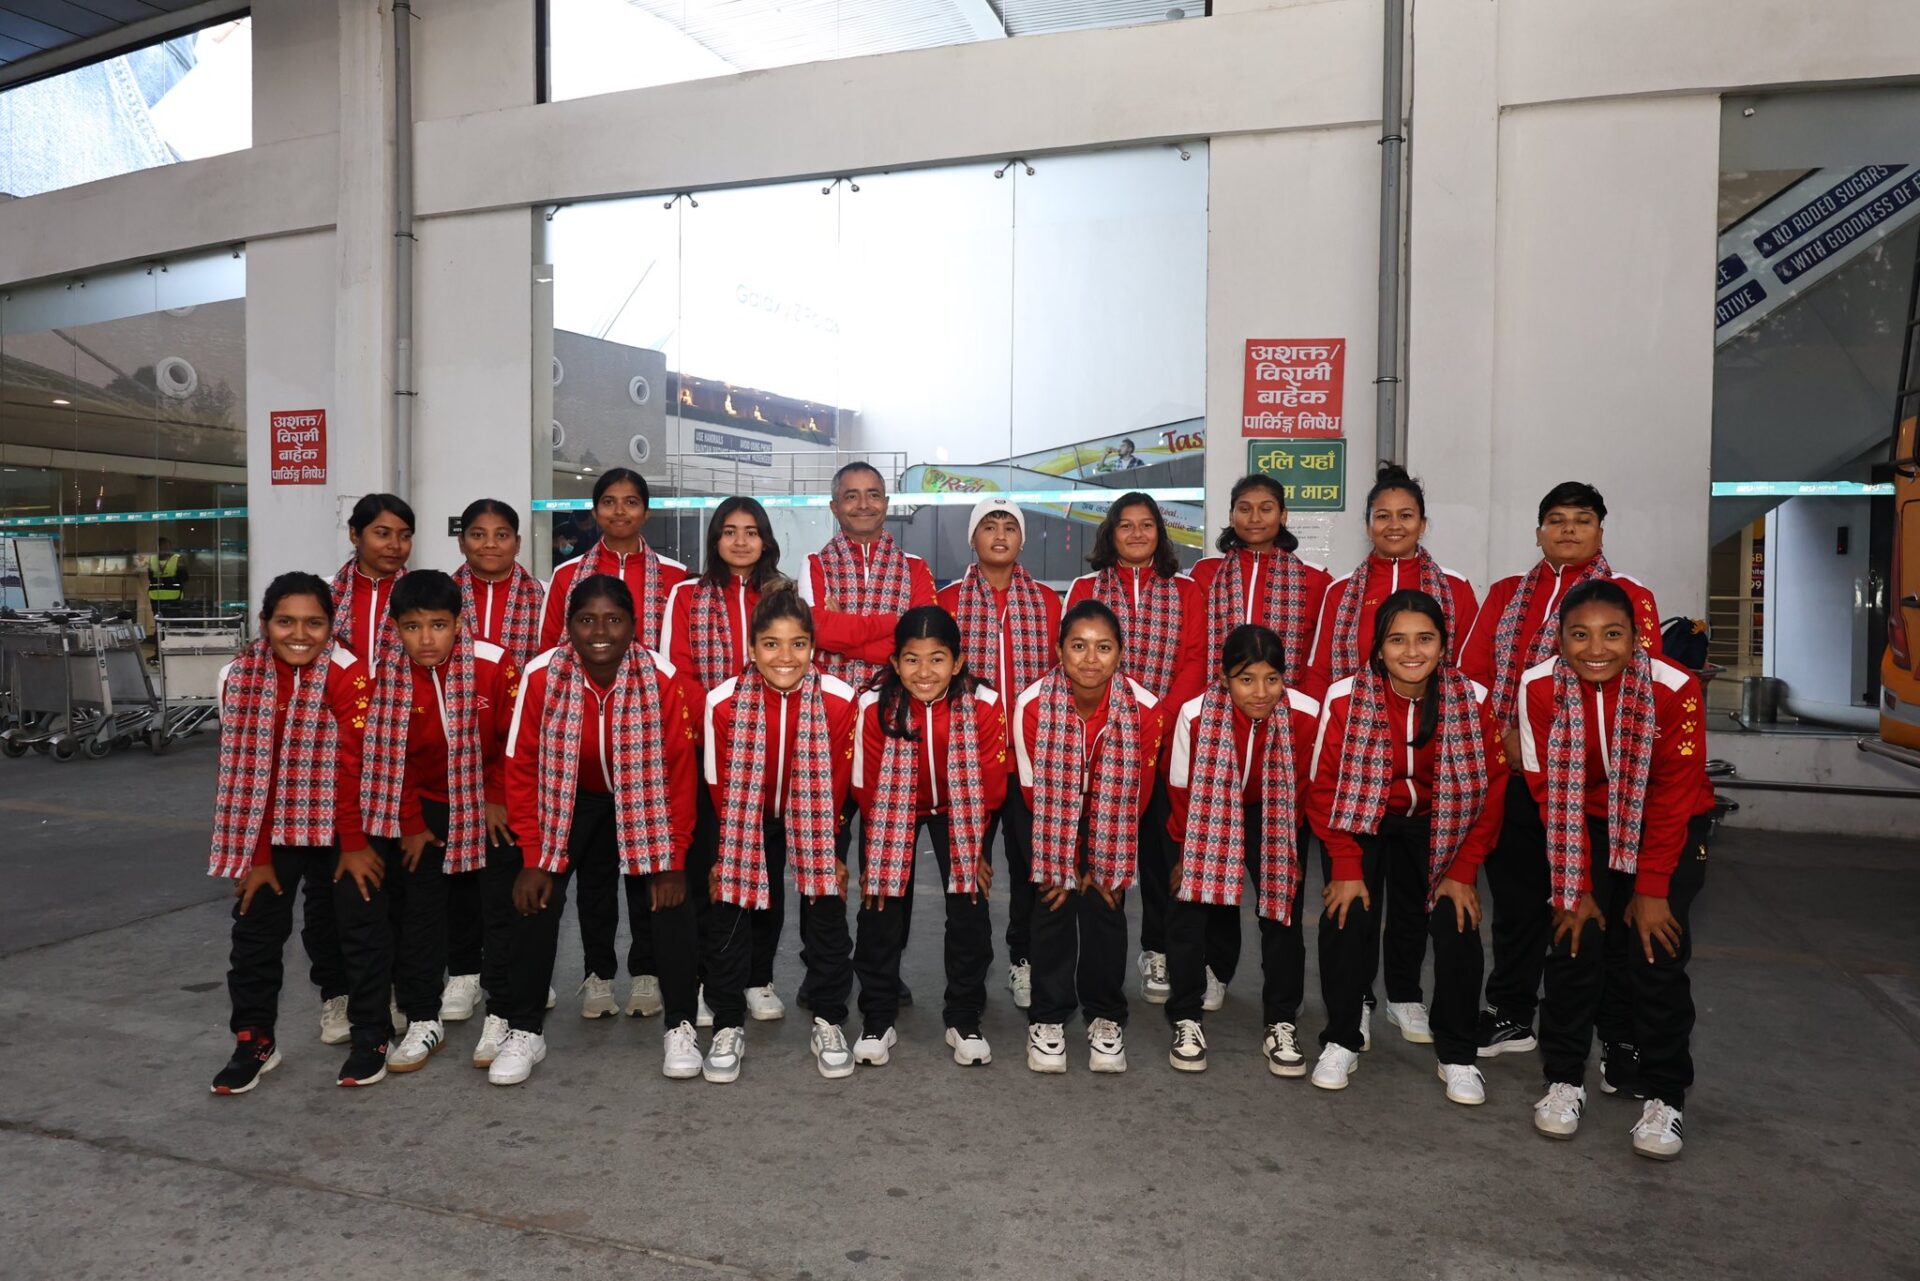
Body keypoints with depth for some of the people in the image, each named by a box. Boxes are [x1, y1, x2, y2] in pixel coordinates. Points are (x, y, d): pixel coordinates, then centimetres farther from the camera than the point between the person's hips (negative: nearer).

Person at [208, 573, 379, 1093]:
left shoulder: (348, 674, -18)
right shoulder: (239, 677, -5)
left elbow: (353, 765, -16)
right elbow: (243, 772, -3)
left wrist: (355, 844, -13)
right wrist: (257, 854, -2)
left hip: (337, 824, -3)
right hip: (274, 829, 4)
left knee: (359, 926, 2)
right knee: (255, 928, 9)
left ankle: (371, 1036, 16)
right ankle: (254, 1039, 25)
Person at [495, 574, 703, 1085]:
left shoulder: (664, 679, -26)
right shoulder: (542, 676, -24)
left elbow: (680, 773, -18)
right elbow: (521, 768, -15)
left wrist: (673, 860, -17)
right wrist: (534, 858, -16)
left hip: (644, 802, -1)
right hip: (569, 800, 1)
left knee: (671, 898, -13)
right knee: (536, 897, -11)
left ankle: (680, 1027, 2)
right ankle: (524, 1030, 7)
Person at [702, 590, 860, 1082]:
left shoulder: (839, 699, -22)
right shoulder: (724, 702, -22)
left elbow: (836, 785, -11)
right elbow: (721, 788, -10)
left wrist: (828, 851, -6)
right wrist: (727, 853, -6)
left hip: (814, 823, 0)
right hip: (748, 824, 0)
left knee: (827, 915, 0)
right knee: (729, 917, 1)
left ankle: (829, 1023, 20)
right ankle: (728, 1026, 21)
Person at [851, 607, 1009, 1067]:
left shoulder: (985, 705, -25)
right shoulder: (876, 708, -26)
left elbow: (989, 787, -13)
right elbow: (868, 789, -14)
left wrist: (975, 846, -6)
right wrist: (877, 855, -9)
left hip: (961, 813, 0)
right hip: (893, 813, 0)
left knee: (970, 909, -5)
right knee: (880, 907, -5)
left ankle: (965, 1021, 13)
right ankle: (877, 1020, 13)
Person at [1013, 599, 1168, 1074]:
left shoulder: (1145, 708, -26)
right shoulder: (1032, 704, -28)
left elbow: (1137, 793, -13)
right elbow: (1034, 789, -17)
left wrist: (1105, 865, -8)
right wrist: (1062, 863, -11)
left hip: (1111, 821, 1)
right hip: (1052, 818, 0)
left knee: (1105, 903, -7)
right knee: (1054, 902, -9)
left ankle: (1107, 1018, 11)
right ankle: (1047, 1017, 8)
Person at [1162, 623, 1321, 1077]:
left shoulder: (1307, 716, -26)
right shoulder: (1195, 714, -28)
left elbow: (1301, 790, -8)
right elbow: (1182, 791, -12)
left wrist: (1288, 852, 0)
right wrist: (1186, 854, -3)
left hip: (1274, 818, 1)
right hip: (1209, 814, 0)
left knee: (1283, 904, -9)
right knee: (1189, 903, -12)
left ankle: (1281, 1024, 8)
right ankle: (1187, 1019, 5)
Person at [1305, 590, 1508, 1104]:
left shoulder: (1472, 699, -16)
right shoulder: (1345, 697, -21)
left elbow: (1489, 790, -9)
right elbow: (1326, 788, -14)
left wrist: (1464, 870, -13)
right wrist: (1346, 867, -18)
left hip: (1437, 826, 1)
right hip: (1362, 821, -1)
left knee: (1458, 921, -15)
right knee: (1348, 913, -20)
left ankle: (1457, 1055, 6)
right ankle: (1341, 1042, 0)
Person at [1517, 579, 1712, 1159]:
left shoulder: (1675, 689, -25)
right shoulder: (1540, 688, -21)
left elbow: (1672, 797, -17)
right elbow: (1550, 794, -14)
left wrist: (1652, 890, -14)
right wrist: (1576, 888, -12)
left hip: (1671, 827, -1)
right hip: (1588, 826, 1)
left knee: (1656, 949, -11)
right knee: (1577, 941, -8)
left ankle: (1663, 1097, 3)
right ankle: (1565, 1079, 6)